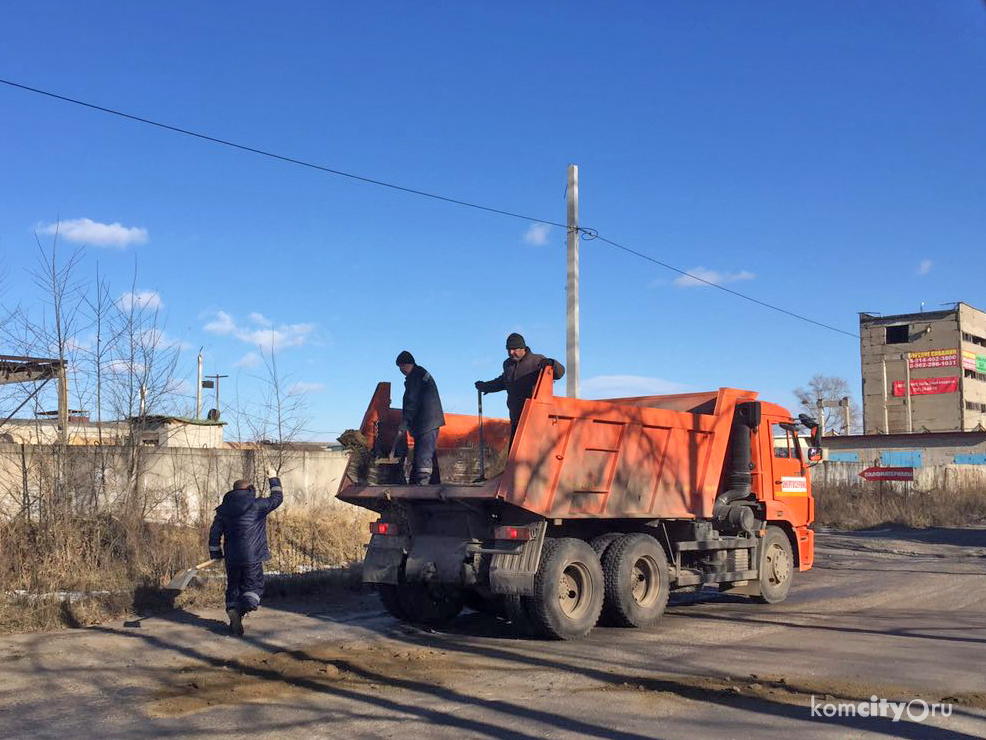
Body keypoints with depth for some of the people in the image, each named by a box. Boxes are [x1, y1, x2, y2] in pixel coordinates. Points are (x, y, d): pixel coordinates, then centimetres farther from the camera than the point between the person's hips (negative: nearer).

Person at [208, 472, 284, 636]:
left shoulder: (224, 509, 7)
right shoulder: (258, 505, -5)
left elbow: (215, 532, 8)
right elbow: (277, 498, 9)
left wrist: (215, 552, 17)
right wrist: (274, 479, 21)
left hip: (232, 558, 4)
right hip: (252, 557, -4)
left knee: (233, 587, 18)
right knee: (254, 587, 2)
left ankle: (233, 609, 6)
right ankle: (244, 606, -24)